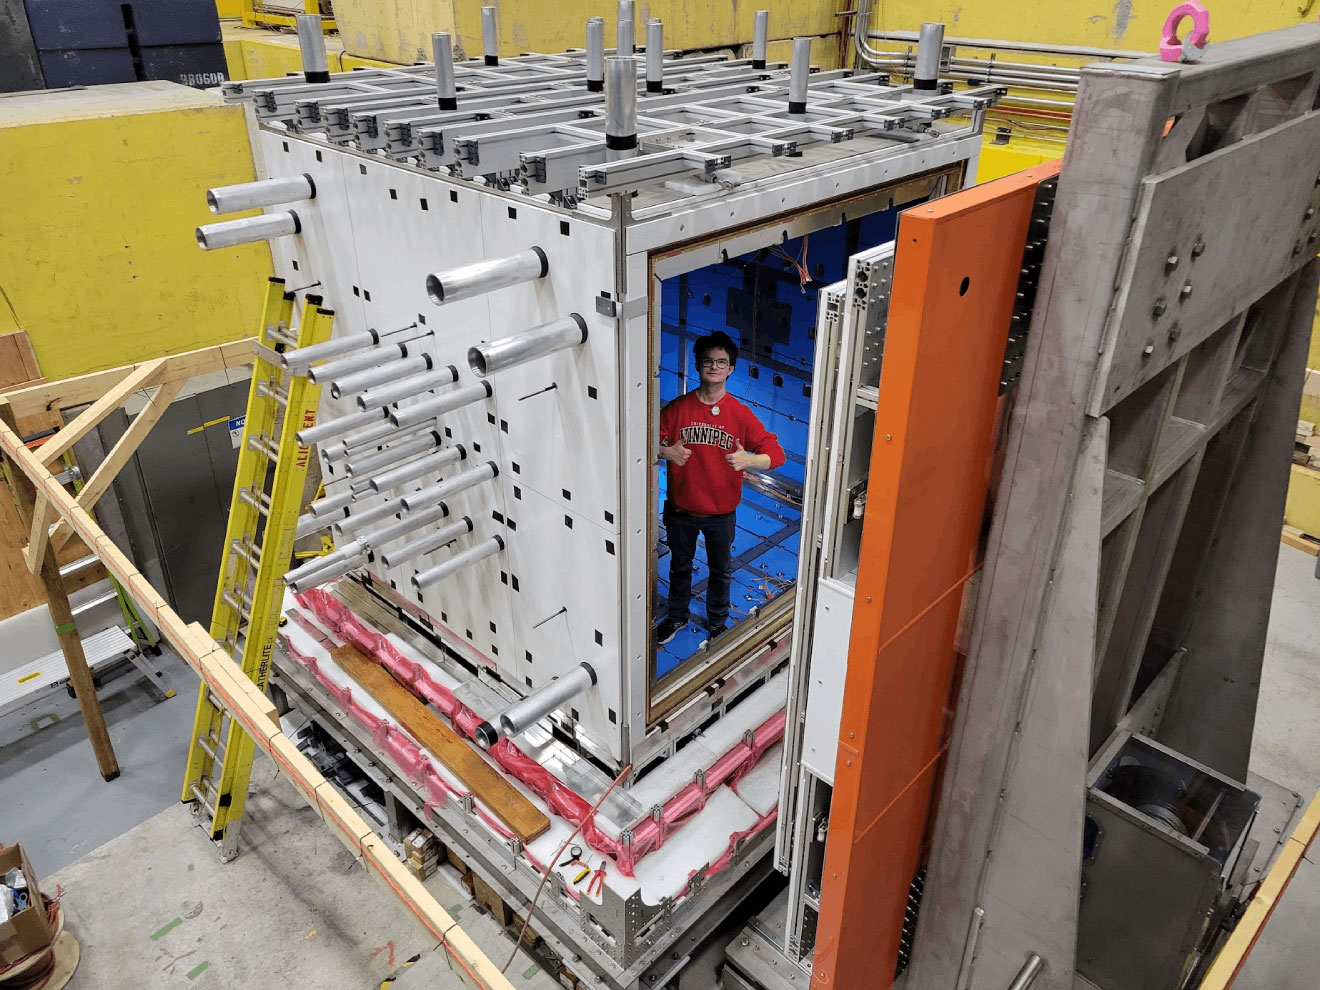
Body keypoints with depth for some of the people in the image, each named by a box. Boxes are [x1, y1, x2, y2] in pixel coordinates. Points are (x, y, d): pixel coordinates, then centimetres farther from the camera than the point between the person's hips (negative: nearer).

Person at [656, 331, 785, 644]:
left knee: (721, 570, 19)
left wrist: (749, 459, -34)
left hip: (721, 512, -1)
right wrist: (665, 451, -25)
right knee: (679, 565, 22)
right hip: (680, 509, 1)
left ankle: (717, 621, 43)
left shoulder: (741, 414, -12)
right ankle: (677, 615, 46)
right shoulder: (677, 408, -10)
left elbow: (776, 453, -13)